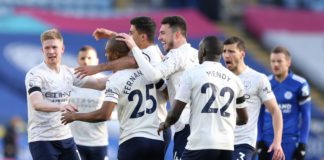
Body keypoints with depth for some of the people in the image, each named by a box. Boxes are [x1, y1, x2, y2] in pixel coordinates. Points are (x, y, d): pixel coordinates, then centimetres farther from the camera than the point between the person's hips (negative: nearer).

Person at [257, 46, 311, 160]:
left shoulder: (299, 84, -3)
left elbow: (305, 116, 0)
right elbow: (260, 115, 13)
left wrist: (303, 143, -5)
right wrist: (260, 141, 7)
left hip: (290, 140, -4)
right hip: (268, 139, 4)